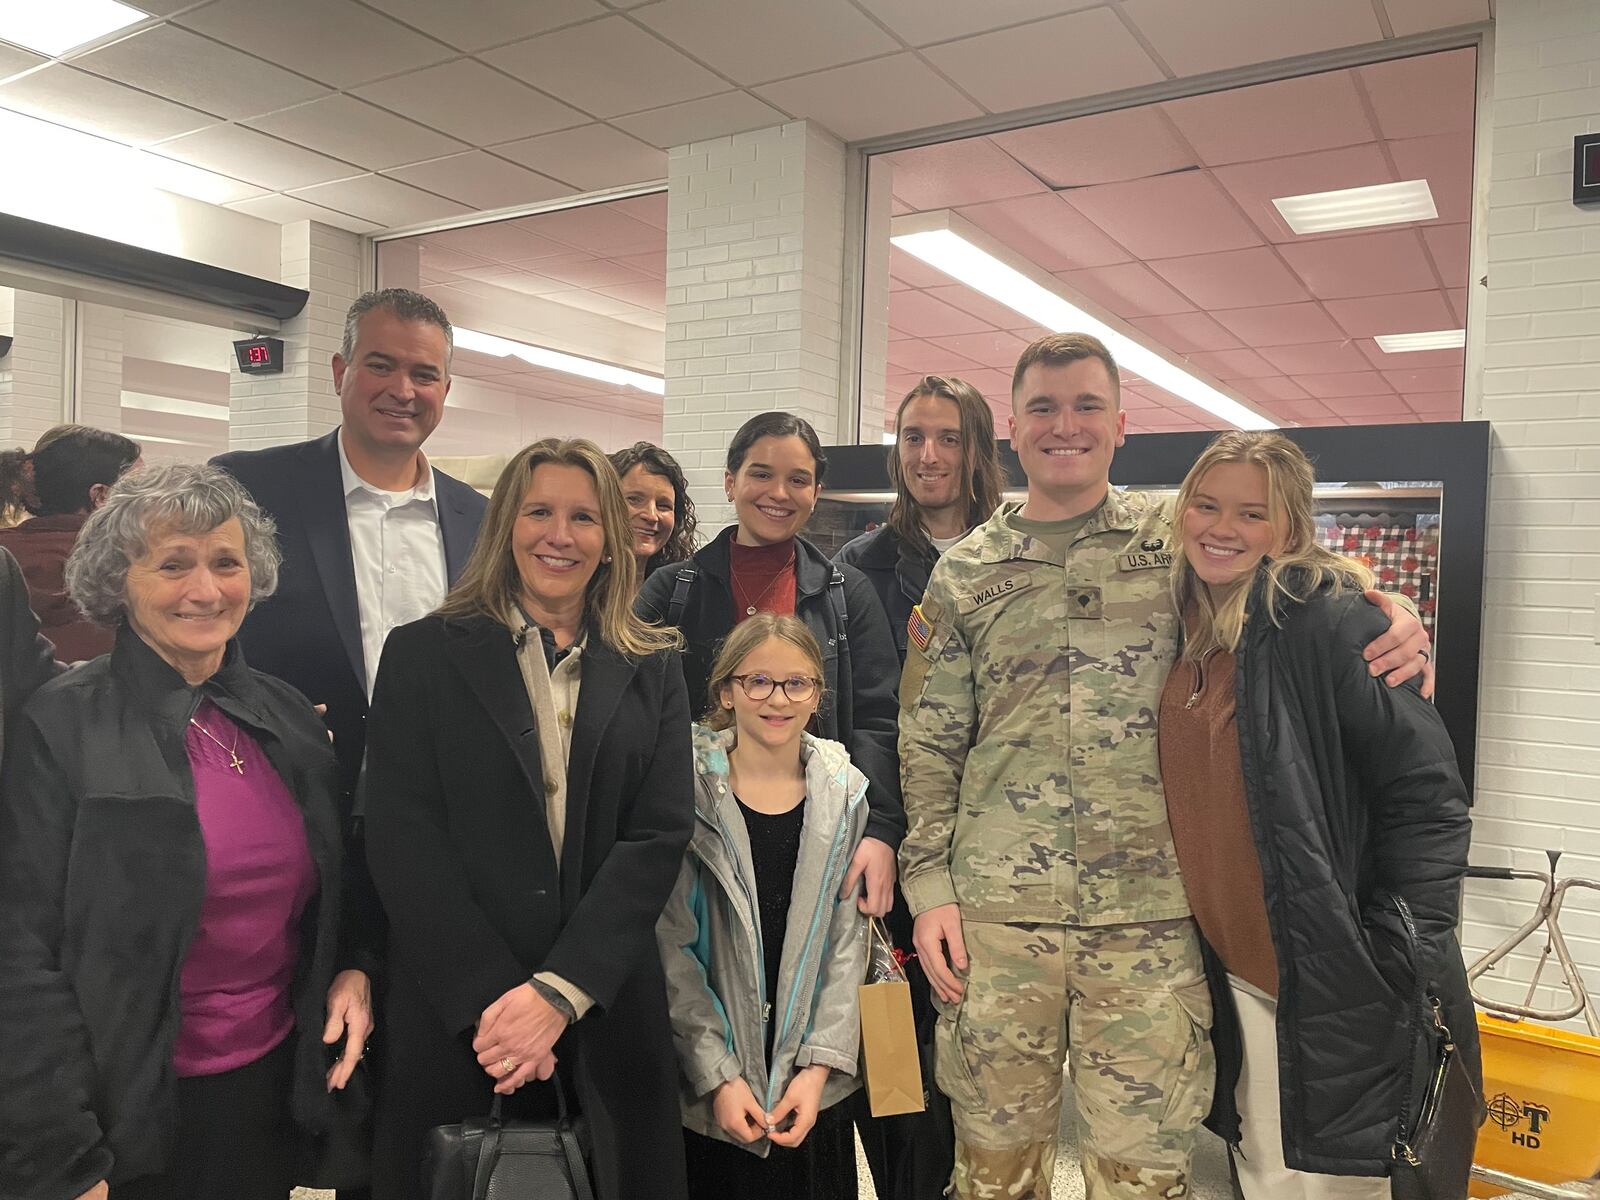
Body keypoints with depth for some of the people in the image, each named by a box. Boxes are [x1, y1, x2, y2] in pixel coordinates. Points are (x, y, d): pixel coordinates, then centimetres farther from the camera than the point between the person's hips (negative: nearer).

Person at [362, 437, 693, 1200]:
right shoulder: (423, 654, 1)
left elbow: (660, 835, -4)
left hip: (608, 1011, 2)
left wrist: (558, 992, -14)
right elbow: (402, 839, -6)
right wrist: (490, 999, -14)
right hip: (450, 1014, -1)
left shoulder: (652, 671, 6)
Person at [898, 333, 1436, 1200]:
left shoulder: (1177, 539, 5)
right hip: (995, 909, 1)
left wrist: (1390, 611, -10)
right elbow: (929, 747, 6)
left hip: (1150, 911, 0)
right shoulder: (965, 572, 6)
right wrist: (929, 885, 0)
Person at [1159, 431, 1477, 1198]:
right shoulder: (1192, 632, 6)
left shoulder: (1328, 619, -15)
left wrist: (1404, 962, -17)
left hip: (1339, 985, -6)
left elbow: (1427, 795, -15)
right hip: (1238, 975, 7)